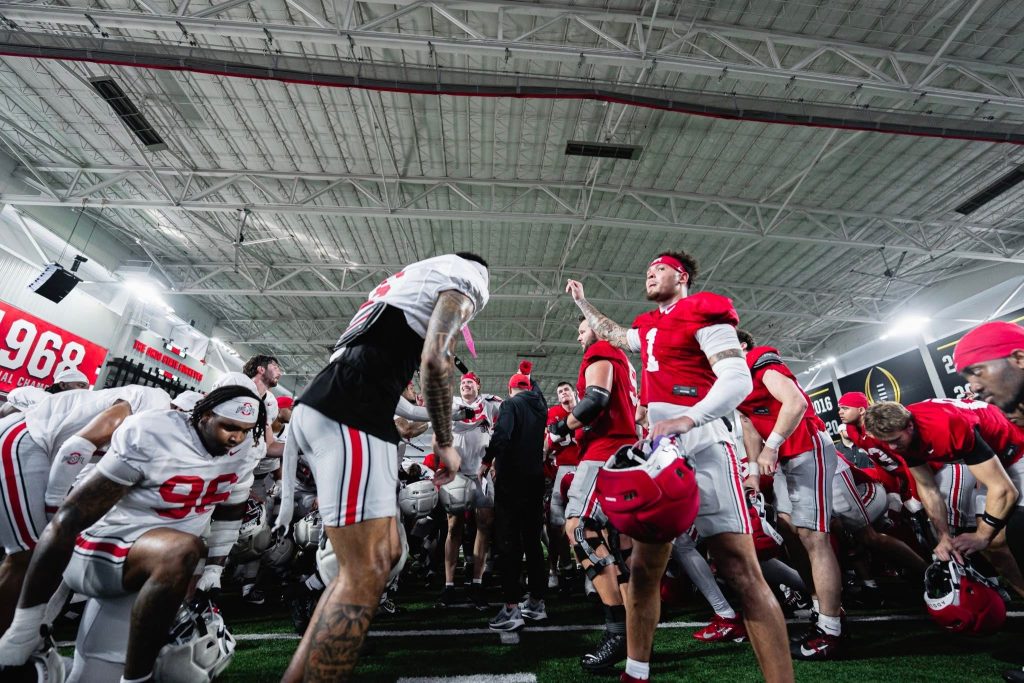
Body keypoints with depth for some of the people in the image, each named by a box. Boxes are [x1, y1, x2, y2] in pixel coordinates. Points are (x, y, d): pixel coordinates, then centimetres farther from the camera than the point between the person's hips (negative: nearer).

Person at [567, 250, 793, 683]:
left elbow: (738, 380, -12)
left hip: (702, 449, -7)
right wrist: (582, 302, 49)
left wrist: (688, 419, -27)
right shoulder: (649, 327, 22)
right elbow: (613, 335, 44)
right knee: (643, 569, 11)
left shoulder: (703, 312, -1)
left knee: (743, 574, -8)